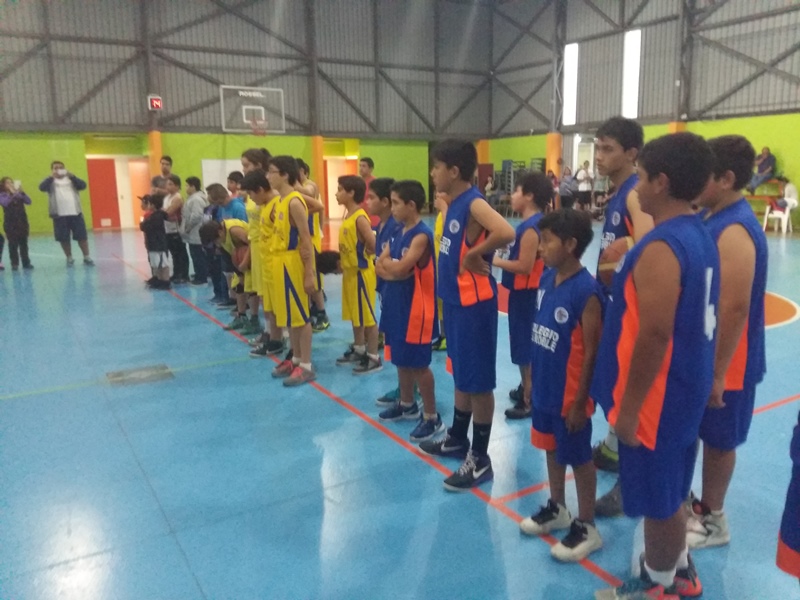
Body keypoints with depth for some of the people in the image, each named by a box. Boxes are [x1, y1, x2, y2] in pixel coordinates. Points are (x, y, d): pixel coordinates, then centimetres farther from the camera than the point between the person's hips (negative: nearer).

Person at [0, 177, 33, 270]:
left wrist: (22, 192, -16)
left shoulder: (19, 194, 7)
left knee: (23, 243, 5)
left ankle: (26, 263, 10)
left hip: (22, 222, 2)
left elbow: (28, 202, -4)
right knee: (13, 244, -1)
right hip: (10, 223, -2)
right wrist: (12, 194, -25)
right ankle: (14, 264, 4)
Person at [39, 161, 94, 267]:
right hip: (59, 215, 0)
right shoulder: (51, 181, 8)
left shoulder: (71, 179, 12)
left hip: (75, 213, 1)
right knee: (63, 238, 3)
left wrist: (72, 176, -16)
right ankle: (69, 258, 19)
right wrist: (52, 177, -21)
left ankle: (86, 258, 12)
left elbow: (83, 185, -4)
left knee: (82, 236, 2)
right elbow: (41, 187, -11)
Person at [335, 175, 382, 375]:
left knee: (367, 315, -1)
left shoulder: (359, 218, -19)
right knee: (355, 314, 18)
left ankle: (374, 358, 8)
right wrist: (342, 262, 5)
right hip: (350, 271, 9)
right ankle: (359, 350, 32)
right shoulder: (348, 217, 9)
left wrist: (365, 255, -9)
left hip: (361, 272, -9)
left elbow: (373, 244, -26)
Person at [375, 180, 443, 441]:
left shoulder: (421, 235, -18)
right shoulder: (399, 232, 9)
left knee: (418, 363, -2)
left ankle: (432, 417, 10)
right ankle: (407, 404, 36)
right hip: (396, 304, 9)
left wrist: (388, 263, -7)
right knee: (401, 359, 19)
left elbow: (399, 268, -28)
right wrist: (395, 268, -17)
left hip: (416, 308, -9)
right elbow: (379, 268, 3)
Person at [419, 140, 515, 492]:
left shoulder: (474, 203, -18)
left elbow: (506, 233, -35)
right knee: (461, 375, 21)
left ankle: (480, 460, 14)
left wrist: (476, 255, -22)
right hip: (455, 299, 9)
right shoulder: (455, 203, 9)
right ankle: (457, 439, 38)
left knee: (478, 380, 1)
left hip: (474, 302, -9)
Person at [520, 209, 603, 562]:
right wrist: (532, 377, 14)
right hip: (544, 387, 8)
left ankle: (586, 528, 26)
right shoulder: (546, 279, 1)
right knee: (552, 448, 22)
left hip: (569, 393, -7)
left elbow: (591, 352, -19)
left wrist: (580, 401, -16)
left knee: (578, 457, 8)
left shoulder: (587, 291, -22)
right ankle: (556, 509, 42)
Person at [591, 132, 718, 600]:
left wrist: (629, 407, -19)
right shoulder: (701, 236, 6)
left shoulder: (661, 248, -24)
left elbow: (654, 335, -26)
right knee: (670, 490, 24)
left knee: (656, 498, 9)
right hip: (686, 387, 10)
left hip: (659, 395, -10)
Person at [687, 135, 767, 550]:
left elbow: (735, 309, -27)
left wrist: (718, 372, -23)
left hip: (723, 360, -9)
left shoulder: (735, 231, -25)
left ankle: (713, 520, 27)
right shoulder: (708, 217, 5)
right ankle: (690, 502, 40)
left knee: (717, 439, 8)